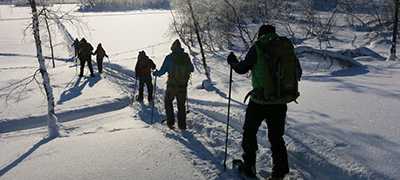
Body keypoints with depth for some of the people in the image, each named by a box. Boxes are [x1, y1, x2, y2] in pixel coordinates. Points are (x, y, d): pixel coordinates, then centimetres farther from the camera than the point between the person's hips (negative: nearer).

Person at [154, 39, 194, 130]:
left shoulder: (169, 58, -12)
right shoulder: (186, 57, -2)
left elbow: (162, 71, -8)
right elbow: (191, 69, 11)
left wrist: (156, 73, 14)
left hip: (172, 86, -3)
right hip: (183, 86, 3)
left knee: (168, 101, 22)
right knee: (181, 105, 17)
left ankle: (170, 121, 20)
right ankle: (182, 125, 20)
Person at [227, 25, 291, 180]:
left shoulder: (258, 47, -8)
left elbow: (242, 68, -2)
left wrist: (232, 61, 17)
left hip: (259, 102, -4)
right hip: (280, 102, 4)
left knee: (249, 132, 16)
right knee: (276, 137, 16)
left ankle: (249, 167, 24)